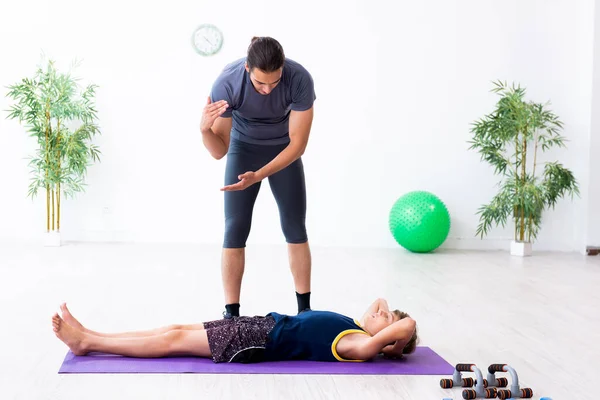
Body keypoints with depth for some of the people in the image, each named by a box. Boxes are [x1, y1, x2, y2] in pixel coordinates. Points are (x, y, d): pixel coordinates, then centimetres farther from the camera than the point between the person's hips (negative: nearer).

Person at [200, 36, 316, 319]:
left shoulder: (299, 79, -33)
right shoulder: (227, 83, -33)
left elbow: (298, 143, -27)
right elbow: (219, 151, -25)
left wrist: (258, 175, -39)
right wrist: (205, 128, -48)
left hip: (285, 150, 1)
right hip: (244, 149, 0)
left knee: (295, 228, -3)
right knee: (235, 229, -9)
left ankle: (305, 309, 9)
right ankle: (231, 313, -1)